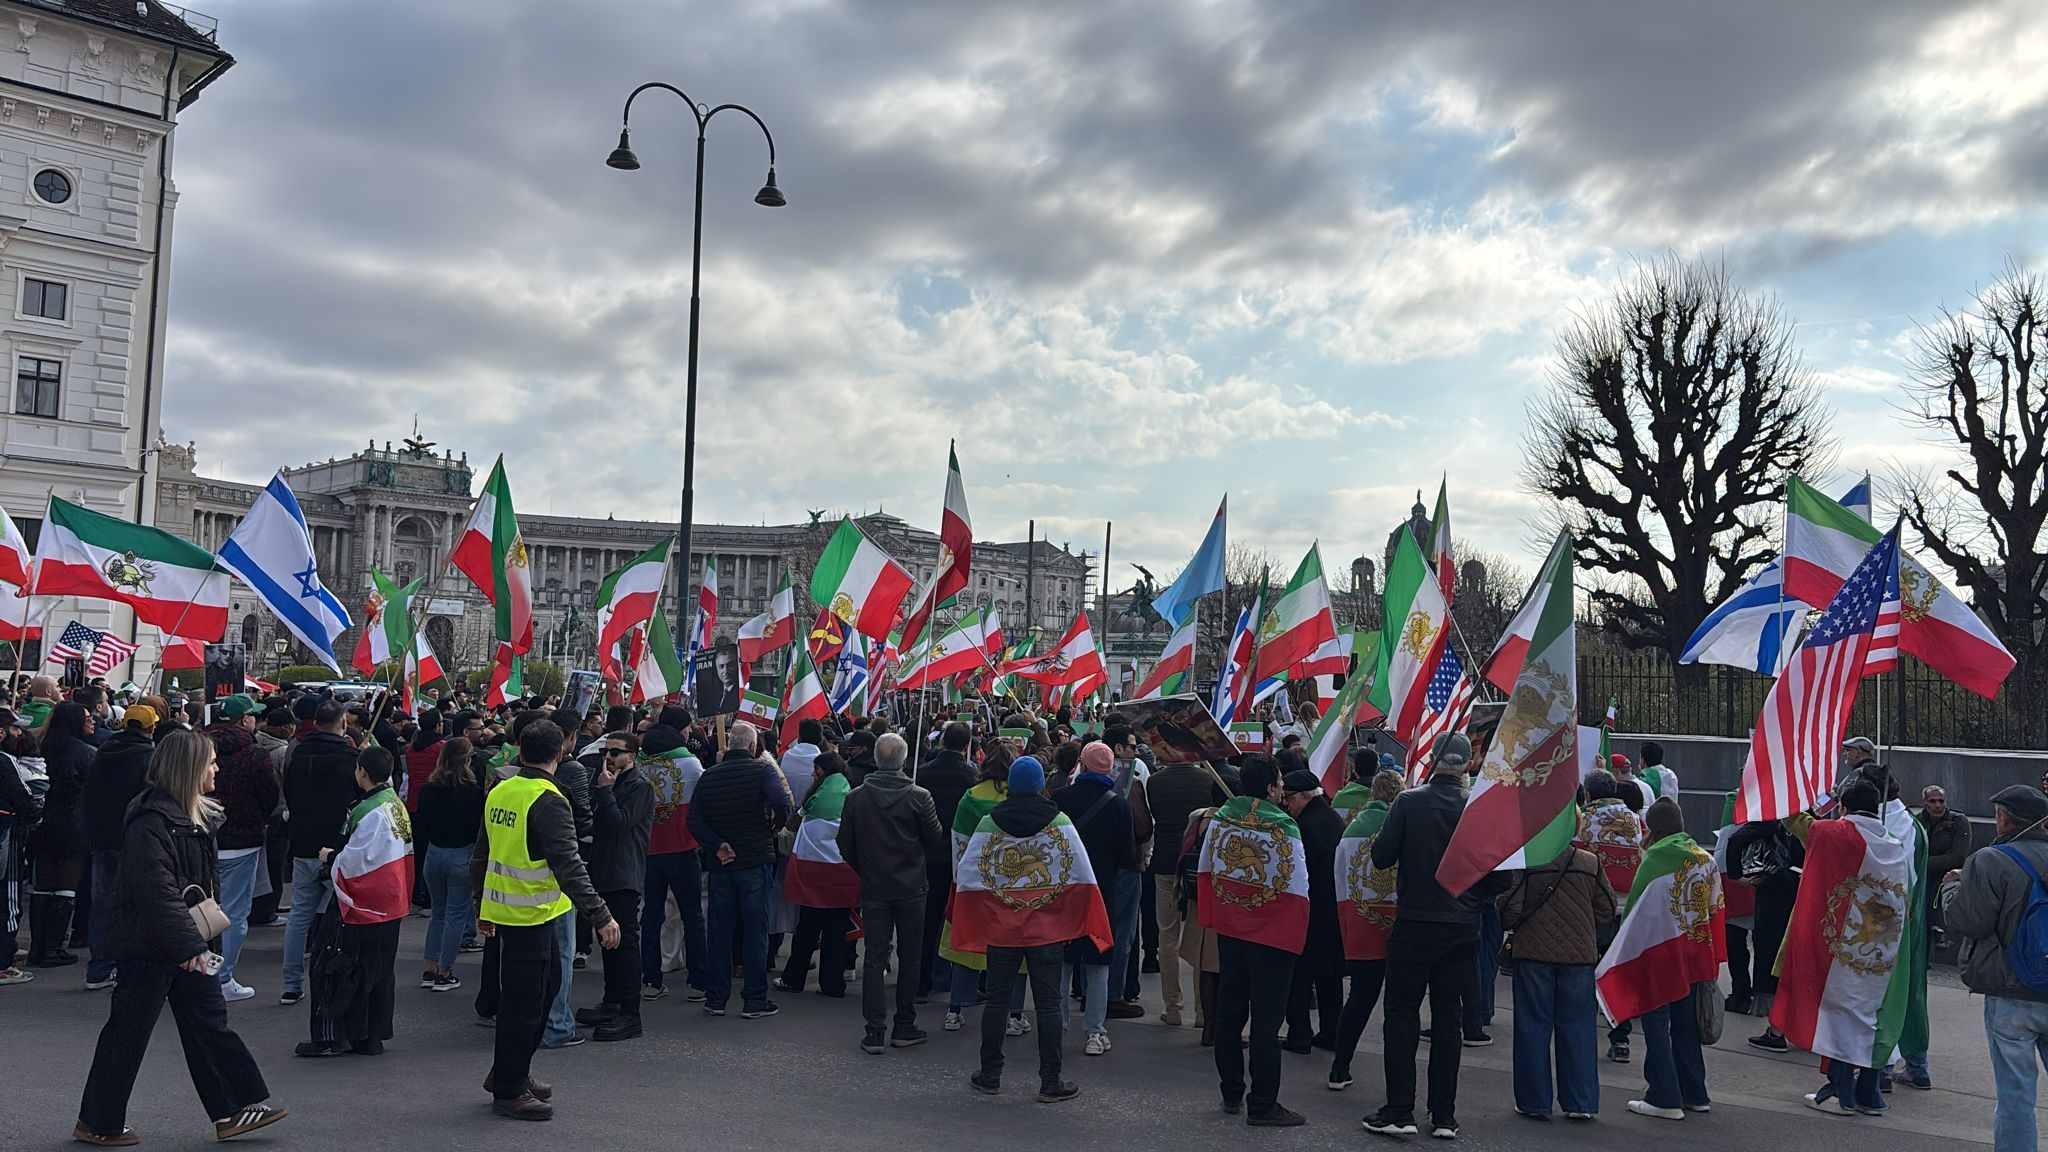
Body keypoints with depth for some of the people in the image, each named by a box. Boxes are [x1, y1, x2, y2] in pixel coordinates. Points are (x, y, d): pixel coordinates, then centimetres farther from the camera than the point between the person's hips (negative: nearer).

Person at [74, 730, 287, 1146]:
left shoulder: (192, 815, 9)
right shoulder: (151, 821, -21)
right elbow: (156, 891, -27)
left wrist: (198, 938, 10)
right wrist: (191, 945, -28)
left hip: (186, 942, 9)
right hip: (149, 944, -9)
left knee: (209, 1021, 10)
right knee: (128, 1032, 4)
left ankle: (233, 1111, 15)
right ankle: (96, 1124, 20)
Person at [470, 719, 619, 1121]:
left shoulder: (499, 791, 6)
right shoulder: (548, 802, -20)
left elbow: (481, 855, 16)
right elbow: (568, 867, -27)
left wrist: (483, 907, 26)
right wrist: (601, 916, -27)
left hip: (501, 906, 9)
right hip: (529, 915, -9)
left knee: (547, 982, 21)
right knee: (524, 1001, 2)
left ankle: (510, 1071, 30)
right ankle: (508, 1091, 13)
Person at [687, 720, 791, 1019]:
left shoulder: (709, 774, 5)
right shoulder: (762, 770, -8)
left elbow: (694, 820, -2)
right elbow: (782, 804, -23)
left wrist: (717, 844, -7)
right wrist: (774, 826, -5)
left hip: (720, 863, 4)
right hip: (755, 861, -4)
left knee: (719, 930, 11)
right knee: (755, 930, 3)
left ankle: (715, 998, 18)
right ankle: (754, 1000, 6)